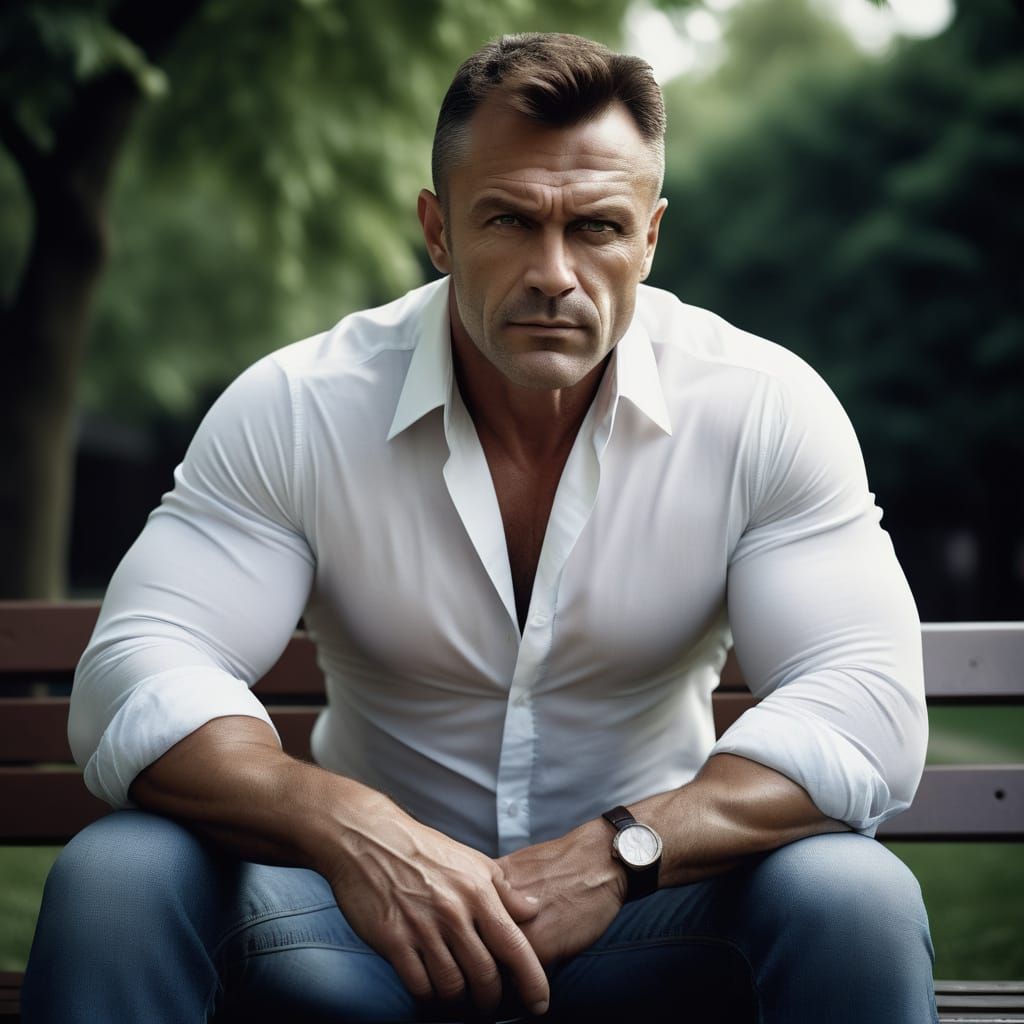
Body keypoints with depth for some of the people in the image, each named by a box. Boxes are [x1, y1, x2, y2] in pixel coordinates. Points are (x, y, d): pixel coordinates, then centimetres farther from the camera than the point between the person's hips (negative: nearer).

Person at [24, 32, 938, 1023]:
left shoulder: (764, 409, -9)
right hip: (374, 897, 0)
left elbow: (869, 709, -16)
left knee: (856, 897, -30)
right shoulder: (292, 412, -9)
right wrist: (350, 832, -37)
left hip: (652, 896, 0)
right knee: (112, 879, -25)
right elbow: (134, 679, -17)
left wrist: (620, 850, -32)